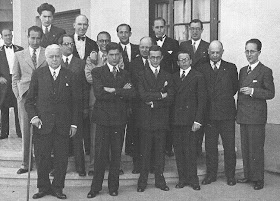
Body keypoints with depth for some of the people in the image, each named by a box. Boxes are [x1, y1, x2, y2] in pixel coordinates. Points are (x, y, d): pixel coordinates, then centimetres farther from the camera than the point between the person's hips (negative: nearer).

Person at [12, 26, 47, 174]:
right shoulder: (19, 55, 12)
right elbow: (15, 78, 15)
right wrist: (18, 95, 5)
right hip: (25, 97, 2)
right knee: (25, 131, 3)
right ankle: (25, 163, 11)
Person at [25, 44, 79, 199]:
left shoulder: (69, 76, 5)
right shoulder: (38, 74, 5)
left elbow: (75, 102, 6)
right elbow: (29, 100, 6)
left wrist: (74, 124, 2)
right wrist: (33, 116, -8)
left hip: (63, 125, 0)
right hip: (42, 124, 0)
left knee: (61, 158, 5)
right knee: (41, 158, 5)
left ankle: (58, 187, 21)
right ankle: (43, 187, 22)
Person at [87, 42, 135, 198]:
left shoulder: (125, 74, 13)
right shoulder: (97, 72, 3)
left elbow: (132, 94, -4)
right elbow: (99, 93, -13)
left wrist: (113, 90, -12)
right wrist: (121, 92, -9)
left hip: (120, 119, 3)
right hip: (103, 118, -3)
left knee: (117, 154, 8)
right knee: (100, 154, -1)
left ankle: (113, 186, 19)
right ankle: (96, 187, 11)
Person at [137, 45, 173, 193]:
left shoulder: (167, 77, 11)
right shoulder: (142, 75, 4)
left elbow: (170, 99, 1)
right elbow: (143, 95, -11)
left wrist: (154, 102, -9)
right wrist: (161, 95, -9)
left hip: (161, 119, 2)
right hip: (146, 119, -2)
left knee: (160, 151, 7)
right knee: (145, 151, 1)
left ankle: (160, 180, 16)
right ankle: (143, 180, 10)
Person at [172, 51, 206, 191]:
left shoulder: (198, 77, 0)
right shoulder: (174, 77, 14)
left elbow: (202, 99, -4)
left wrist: (198, 120, -11)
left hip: (190, 119, -4)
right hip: (176, 119, 4)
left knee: (190, 149, -3)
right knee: (178, 149, 7)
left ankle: (192, 179, 9)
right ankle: (182, 178, 17)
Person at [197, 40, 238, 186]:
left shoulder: (231, 68, 4)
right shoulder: (201, 69, 6)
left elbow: (235, 87, 11)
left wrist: (225, 99, 7)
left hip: (227, 113, -1)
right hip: (209, 114, 1)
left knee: (229, 146, 4)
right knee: (210, 146, 9)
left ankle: (230, 175, 17)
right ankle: (211, 174, 21)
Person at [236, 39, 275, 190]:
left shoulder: (265, 71, -6)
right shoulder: (242, 70, 15)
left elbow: (270, 93, -9)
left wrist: (253, 91, -21)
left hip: (256, 116, -6)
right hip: (243, 115, 6)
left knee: (256, 148, -1)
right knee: (245, 148, 12)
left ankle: (258, 179, 9)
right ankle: (248, 175, 23)